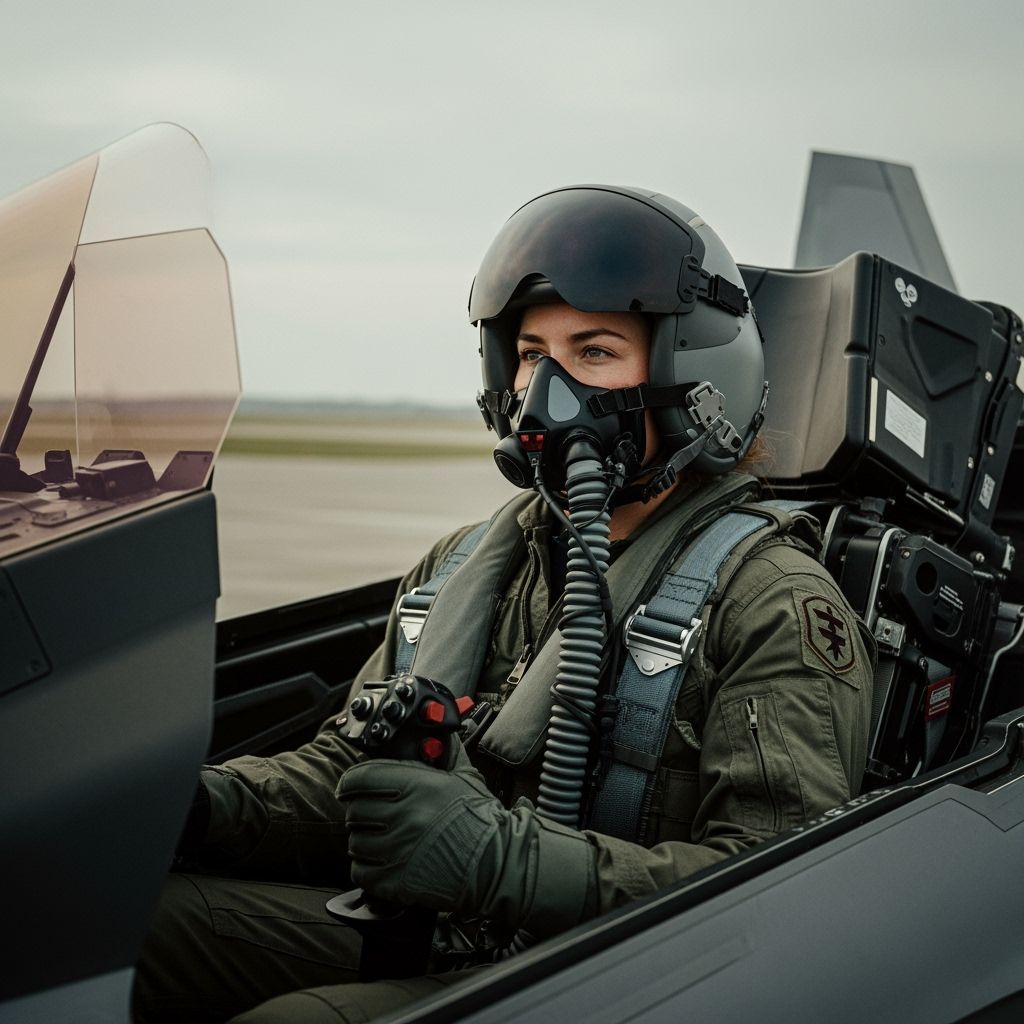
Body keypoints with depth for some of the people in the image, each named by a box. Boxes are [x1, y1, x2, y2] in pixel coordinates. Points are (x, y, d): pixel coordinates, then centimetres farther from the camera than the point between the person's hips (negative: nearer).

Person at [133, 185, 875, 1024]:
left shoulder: (775, 603, -7)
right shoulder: (469, 564, 15)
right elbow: (349, 764, 18)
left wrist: (506, 858, -30)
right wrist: (208, 803, -5)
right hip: (412, 943, 6)